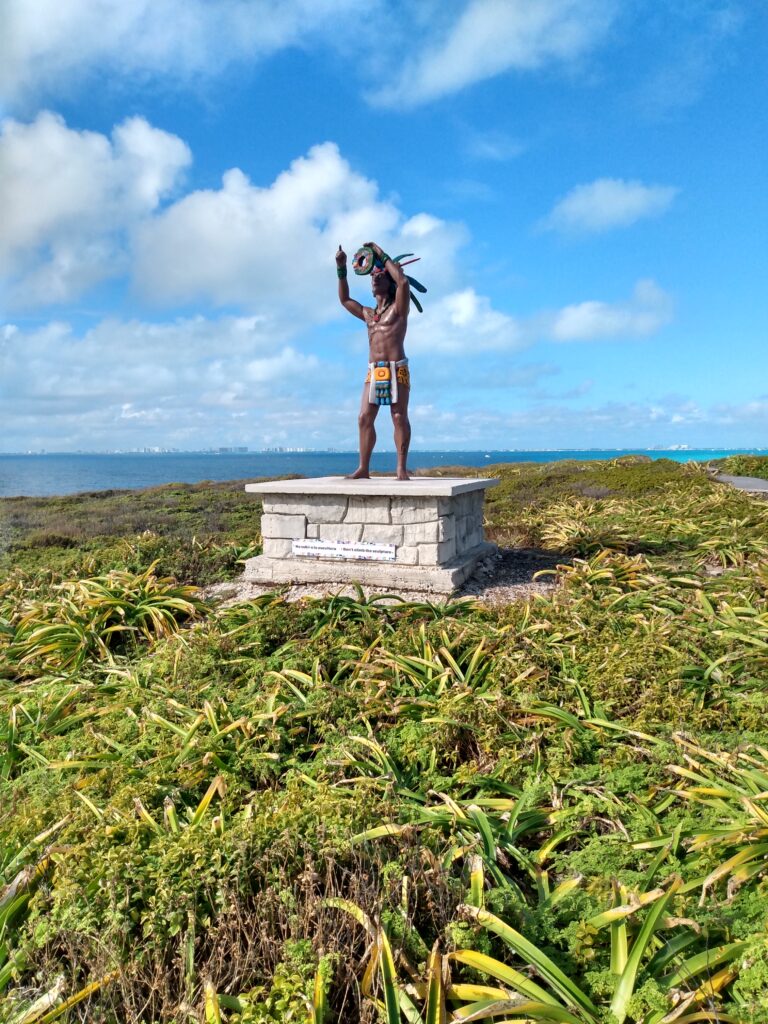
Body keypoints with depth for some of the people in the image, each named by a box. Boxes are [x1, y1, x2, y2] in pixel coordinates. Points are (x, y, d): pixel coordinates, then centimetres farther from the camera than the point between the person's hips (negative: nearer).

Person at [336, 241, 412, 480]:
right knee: (364, 418, -2)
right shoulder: (367, 314, 23)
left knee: (399, 418, -9)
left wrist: (382, 255, -3)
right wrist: (341, 269, 22)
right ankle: (363, 467, 0)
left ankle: (401, 468, -8)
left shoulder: (398, 308, 5)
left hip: (397, 369, -6)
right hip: (373, 371, 6)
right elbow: (344, 299, 32)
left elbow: (403, 281, -12)